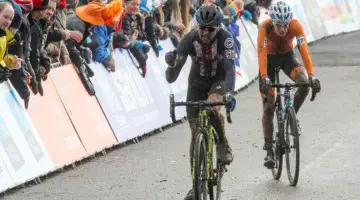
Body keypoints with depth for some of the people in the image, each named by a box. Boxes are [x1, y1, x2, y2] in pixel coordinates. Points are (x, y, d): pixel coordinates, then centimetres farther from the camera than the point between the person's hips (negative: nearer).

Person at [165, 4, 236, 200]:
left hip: (219, 81, -2)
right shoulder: (189, 39, -24)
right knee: (196, 134, -2)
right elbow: (172, 76, -24)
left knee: (213, 106, -35)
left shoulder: (225, 38, -27)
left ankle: (223, 144, -6)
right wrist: (171, 63, -48)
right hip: (197, 84, 2)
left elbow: (230, 67, -37)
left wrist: (229, 92, -53)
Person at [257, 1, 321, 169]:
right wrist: (264, 78, -52)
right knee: (268, 106, -5)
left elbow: (304, 50, -36)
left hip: (287, 56, 1)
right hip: (269, 59, -1)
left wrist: (311, 75, -46)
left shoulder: (296, 26, -29)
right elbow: (261, 53, -40)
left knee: (304, 83, -29)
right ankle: (269, 151, 0)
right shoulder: (265, 27, -32)